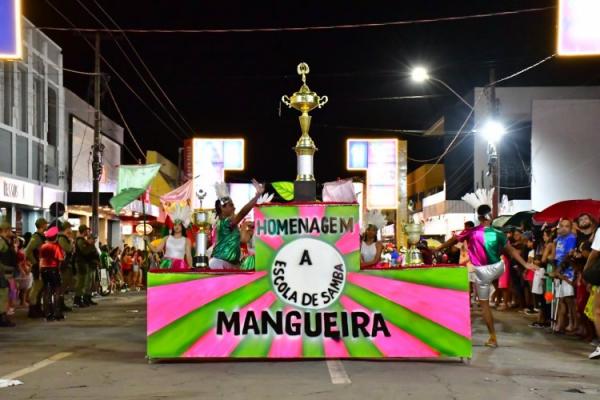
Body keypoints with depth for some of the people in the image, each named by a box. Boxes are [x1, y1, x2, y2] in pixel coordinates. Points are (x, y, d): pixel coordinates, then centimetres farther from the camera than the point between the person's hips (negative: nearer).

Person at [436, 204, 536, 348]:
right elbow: (511, 250, -2)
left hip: (482, 272, -2)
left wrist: (437, 249, 16)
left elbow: (453, 241, 3)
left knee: (484, 305, 9)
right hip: (498, 268, 2)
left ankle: (493, 338, 11)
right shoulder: (497, 234, -8)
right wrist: (525, 264, 8)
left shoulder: (470, 233, -11)